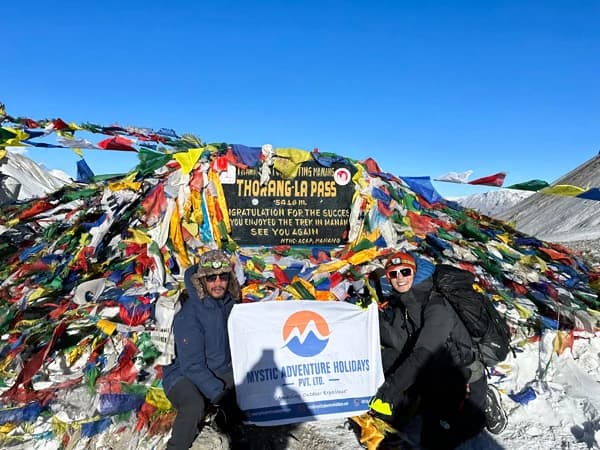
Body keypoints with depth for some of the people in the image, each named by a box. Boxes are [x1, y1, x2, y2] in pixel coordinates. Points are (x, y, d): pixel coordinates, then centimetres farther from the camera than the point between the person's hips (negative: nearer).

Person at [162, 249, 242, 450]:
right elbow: (192, 366, -25)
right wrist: (218, 393, -29)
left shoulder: (230, 302, -4)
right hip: (183, 375, -6)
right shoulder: (189, 315, -25)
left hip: (221, 371, 7)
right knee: (194, 406, -36)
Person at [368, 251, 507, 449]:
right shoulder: (396, 304, 1)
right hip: (431, 379, 6)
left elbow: (422, 355, -28)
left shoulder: (436, 306, -22)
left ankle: (483, 403, 7)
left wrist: (390, 386, -30)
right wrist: (377, 316, -21)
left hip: (463, 379, -6)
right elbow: (400, 345, -9)